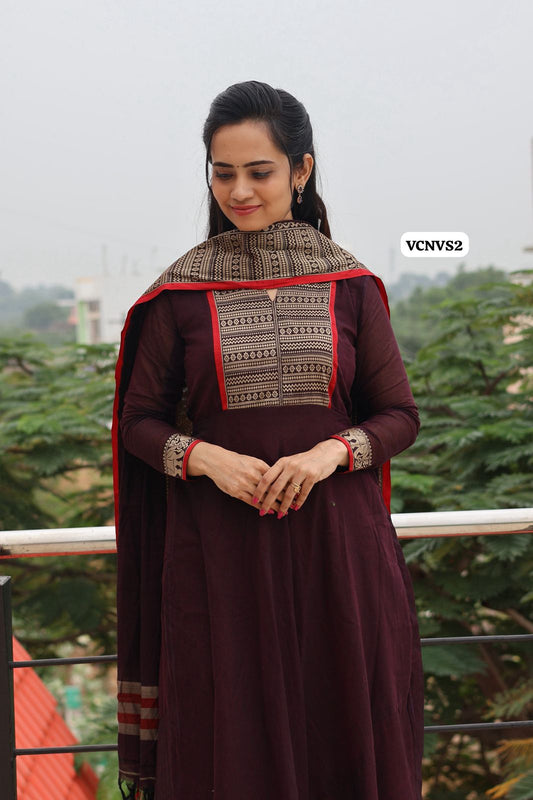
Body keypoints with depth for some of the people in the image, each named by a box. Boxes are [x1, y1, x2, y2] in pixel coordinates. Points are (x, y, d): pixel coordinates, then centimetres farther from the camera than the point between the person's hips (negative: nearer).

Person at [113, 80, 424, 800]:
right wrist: (205, 457, -14)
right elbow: (139, 420, 5)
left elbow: (399, 415, 5)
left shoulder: (350, 285, 3)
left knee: (341, 727, 9)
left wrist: (330, 452, -14)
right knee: (231, 736, 6)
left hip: (335, 535, 1)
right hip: (218, 545, 0)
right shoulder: (182, 292, 1)